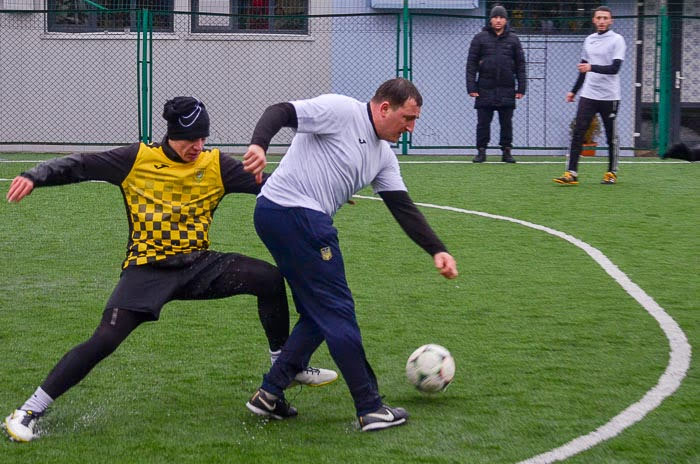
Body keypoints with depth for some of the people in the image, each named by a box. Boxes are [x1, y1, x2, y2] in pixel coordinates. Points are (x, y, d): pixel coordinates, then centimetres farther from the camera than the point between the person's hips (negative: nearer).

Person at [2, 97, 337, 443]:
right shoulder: (137, 159, -3)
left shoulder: (215, 165, 3)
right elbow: (80, 165, -2)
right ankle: (29, 411, -8)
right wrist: (35, 177, -19)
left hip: (198, 265, 3)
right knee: (104, 341, -18)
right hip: (147, 269, -3)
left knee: (269, 278, -12)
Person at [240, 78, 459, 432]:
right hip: (291, 212, -10)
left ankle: (269, 395, 18)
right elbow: (281, 112, -17)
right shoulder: (341, 111, -8)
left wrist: (437, 250, 8)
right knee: (337, 311, -5)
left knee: (318, 315, 15)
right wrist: (259, 145, -36)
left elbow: (403, 207, 16)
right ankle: (371, 409, 1)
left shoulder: (383, 155, 18)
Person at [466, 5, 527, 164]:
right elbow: (471, 64, 2)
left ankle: (506, 151, 12)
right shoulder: (480, 38, 4)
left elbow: (520, 65, 8)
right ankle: (481, 151, 9)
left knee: (506, 123, 4)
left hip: (506, 90, 1)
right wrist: (471, 87, -6)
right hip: (485, 89, -1)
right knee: (483, 122, 2)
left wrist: (521, 87, 1)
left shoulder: (513, 39, 8)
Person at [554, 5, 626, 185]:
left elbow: (615, 68, -17)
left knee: (611, 136, 4)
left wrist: (592, 68, -28)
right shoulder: (589, 40, 13)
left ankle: (612, 173, 19)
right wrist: (574, 90, 22)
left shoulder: (617, 40, -5)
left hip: (609, 97, -4)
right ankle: (571, 174, -10)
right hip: (588, 95, 5)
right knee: (577, 133, -7)